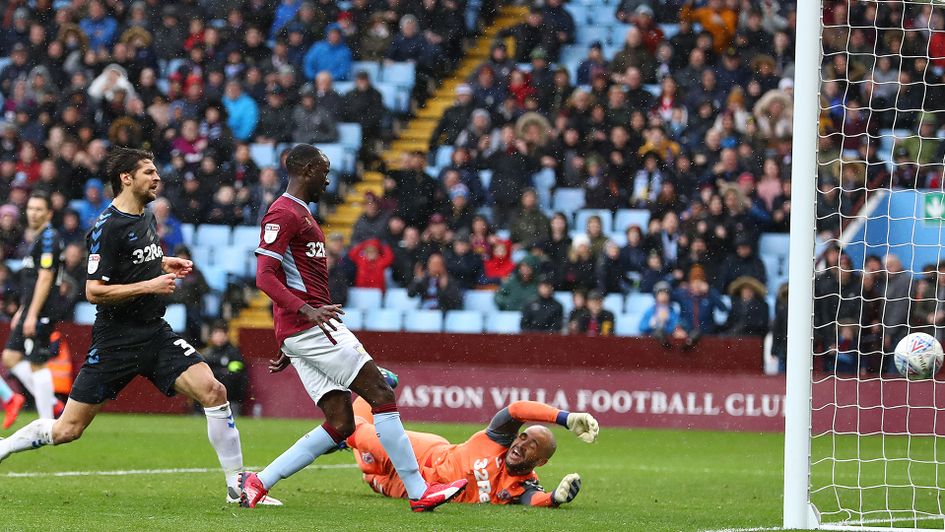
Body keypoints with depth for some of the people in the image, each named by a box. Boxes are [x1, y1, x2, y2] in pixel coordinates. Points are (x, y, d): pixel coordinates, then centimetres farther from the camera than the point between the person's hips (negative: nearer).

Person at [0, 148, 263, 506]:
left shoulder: (147, 217, 11)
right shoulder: (107, 228, -15)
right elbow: (94, 291, -19)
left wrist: (163, 264, 13)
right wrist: (150, 285, -20)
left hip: (155, 333, 7)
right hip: (116, 339, -7)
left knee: (213, 391, -12)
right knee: (67, 430, -4)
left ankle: (237, 487, -7)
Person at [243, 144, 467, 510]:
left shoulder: (299, 213, 25)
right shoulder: (284, 213, -8)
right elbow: (264, 276, -19)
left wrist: (287, 347, 33)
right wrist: (307, 310, -32)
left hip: (300, 332, 10)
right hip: (311, 326, -10)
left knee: (340, 424, 3)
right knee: (381, 394, -11)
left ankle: (259, 482, 2)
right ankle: (419, 492, -12)